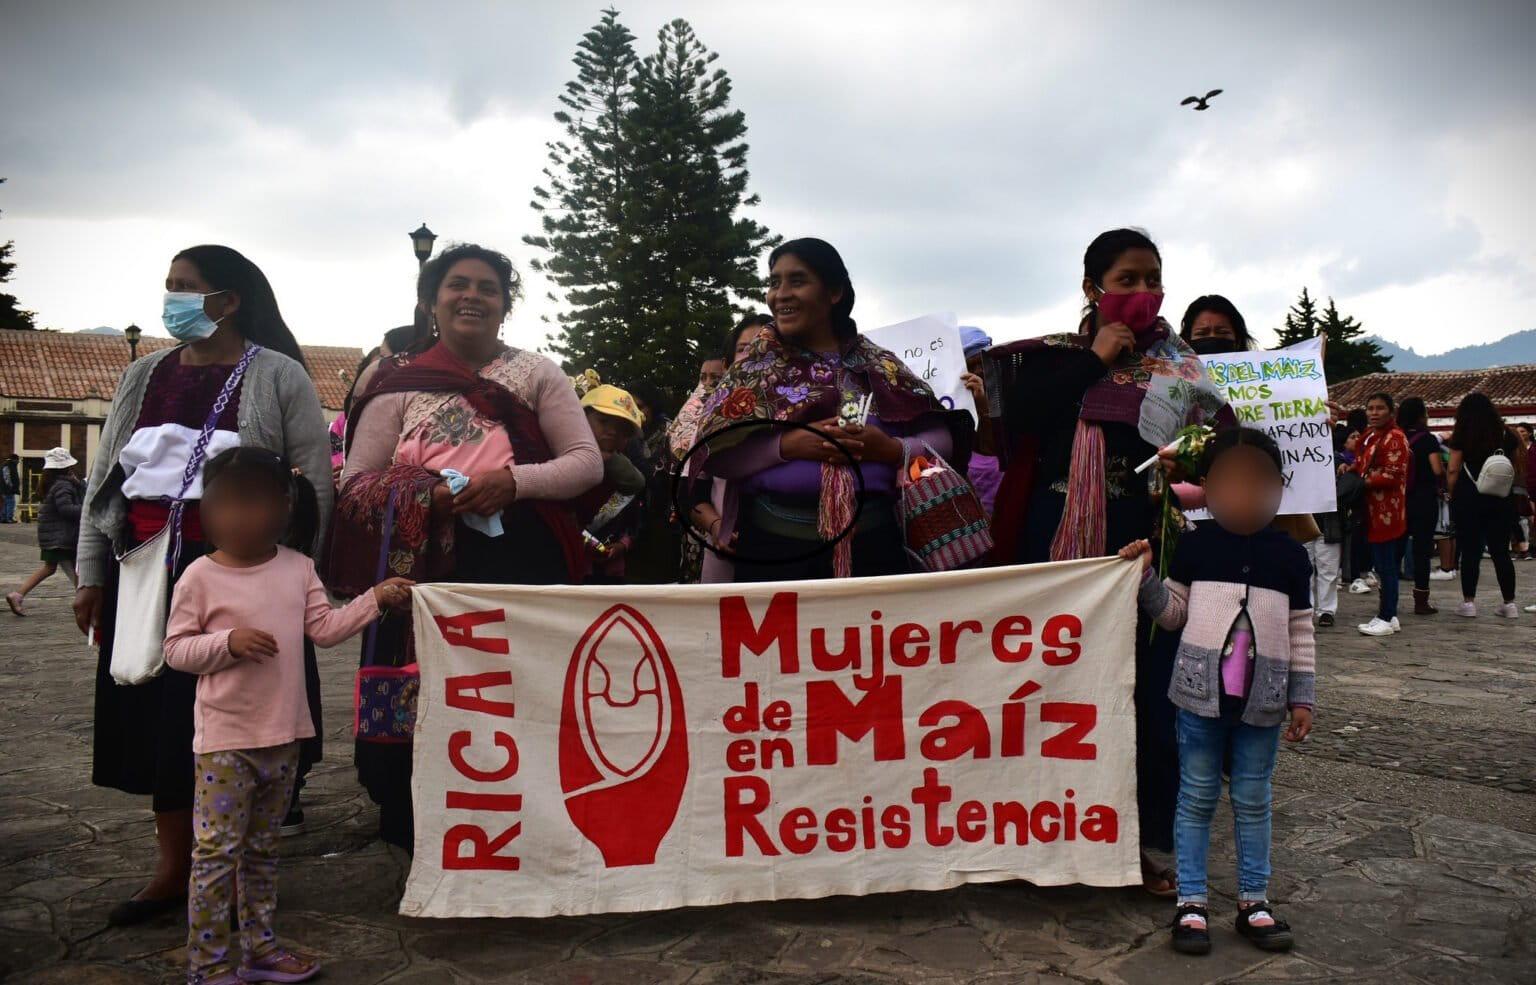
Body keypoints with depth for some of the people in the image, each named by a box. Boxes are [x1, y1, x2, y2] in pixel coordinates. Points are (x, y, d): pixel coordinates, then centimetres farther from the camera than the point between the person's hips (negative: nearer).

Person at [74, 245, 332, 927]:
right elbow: (104, 477, 14)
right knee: (157, 714, 9)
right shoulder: (144, 375, 13)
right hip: (146, 567, 5)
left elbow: (313, 483, -6)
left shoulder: (278, 376, -2)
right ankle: (172, 870, 23)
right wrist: (91, 575, 10)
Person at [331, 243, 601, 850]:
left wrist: (514, 481, -13)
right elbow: (354, 482, 6)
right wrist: (423, 496, -14)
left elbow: (588, 462, 5)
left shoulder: (536, 375, 11)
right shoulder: (398, 383, 11)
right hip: (426, 570, 1)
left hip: (523, 567, 0)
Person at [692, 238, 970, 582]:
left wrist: (893, 450, -14)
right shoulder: (756, 365, 6)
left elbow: (943, 439, 4)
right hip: (773, 543, -1)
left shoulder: (880, 365, 7)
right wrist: (787, 445, -16)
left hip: (872, 541, 1)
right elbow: (712, 451, -4)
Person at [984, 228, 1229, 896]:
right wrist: (1095, 361, -8)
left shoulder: (1182, 364, 13)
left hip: (1147, 540, 1)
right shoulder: (1052, 356, 7)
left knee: (1153, 691, 0)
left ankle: (1154, 843, 14)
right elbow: (1019, 417, -11)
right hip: (1063, 539, -1)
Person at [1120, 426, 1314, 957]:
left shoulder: (1289, 555, 3)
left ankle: (1254, 901, 24)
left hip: (1261, 699, 1)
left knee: (1253, 802, 12)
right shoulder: (1195, 545, 1)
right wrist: (1146, 575, -9)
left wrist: (1302, 697, 5)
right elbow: (1173, 613, 6)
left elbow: (1300, 633, 7)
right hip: (1201, 692, -1)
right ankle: (1192, 903, 15)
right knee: (1196, 799, 6)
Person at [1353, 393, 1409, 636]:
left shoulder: (1394, 438, -12)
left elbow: (1393, 475, -19)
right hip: (1373, 512, 10)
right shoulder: (1369, 436, 17)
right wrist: (1350, 469, 9)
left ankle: (1387, 618, 0)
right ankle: (1388, 614, 21)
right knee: (1382, 564, 14)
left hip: (1385, 513, -10)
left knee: (1385, 565, -5)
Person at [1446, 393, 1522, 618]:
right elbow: (1516, 467, 10)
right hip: (1500, 500, 3)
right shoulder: (1506, 435, 5)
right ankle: (1509, 604, 10)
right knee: (1501, 551, 9)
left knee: (1470, 551, 2)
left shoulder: (1462, 437, -6)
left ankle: (1468, 602, 4)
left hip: (1469, 499, -3)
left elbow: (1453, 470, -11)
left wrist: (1453, 494, 0)